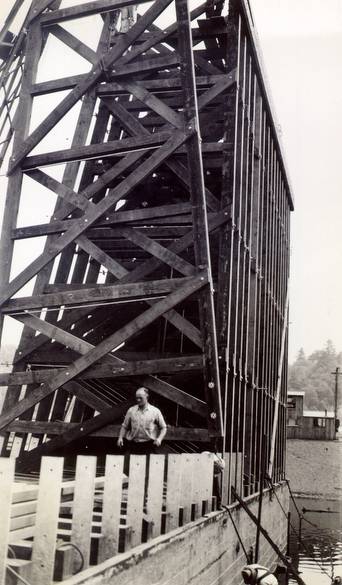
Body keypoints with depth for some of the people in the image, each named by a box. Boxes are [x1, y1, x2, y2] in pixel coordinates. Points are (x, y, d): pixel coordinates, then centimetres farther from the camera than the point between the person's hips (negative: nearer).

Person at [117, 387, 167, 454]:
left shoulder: (155, 411, 1)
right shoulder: (131, 410, 7)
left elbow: (163, 428, 5)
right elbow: (125, 426, 15)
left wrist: (159, 439, -11)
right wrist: (120, 437, 0)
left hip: (149, 445, -2)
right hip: (133, 445, 2)